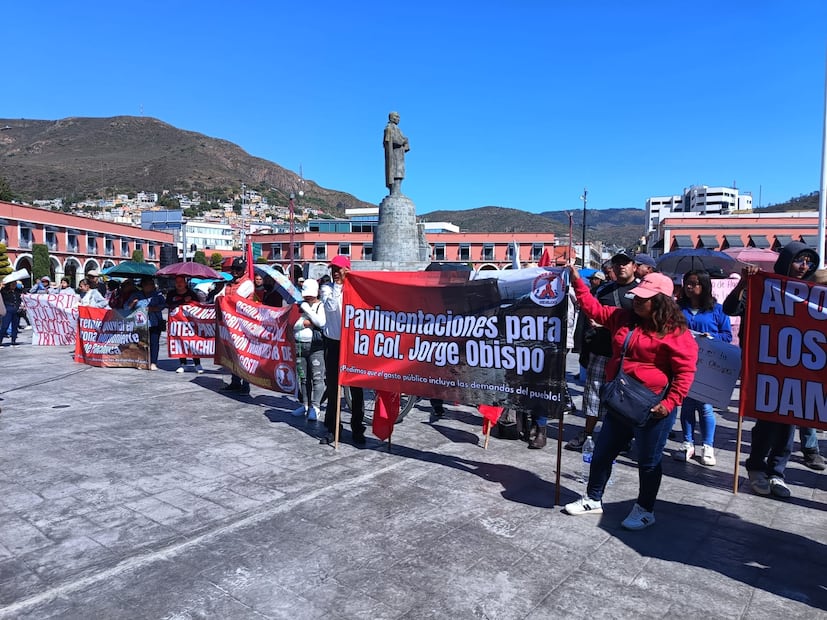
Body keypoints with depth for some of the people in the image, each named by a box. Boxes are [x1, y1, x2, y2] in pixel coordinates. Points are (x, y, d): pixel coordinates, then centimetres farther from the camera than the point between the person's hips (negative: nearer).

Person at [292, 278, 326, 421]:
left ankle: (315, 407, -5)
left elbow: (321, 322, -16)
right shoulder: (300, 306, 14)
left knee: (317, 377, -9)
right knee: (303, 378, 10)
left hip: (316, 346, -5)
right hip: (300, 345, 5)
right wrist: (304, 323, -9)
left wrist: (307, 309, -10)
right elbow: (293, 325, 8)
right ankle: (305, 405, 20)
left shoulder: (321, 306, 1)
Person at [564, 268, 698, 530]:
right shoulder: (623, 318, 6)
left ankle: (645, 510, 29)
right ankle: (593, 499, 32)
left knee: (648, 462, 10)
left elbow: (685, 371, -14)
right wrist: (577, 281, 7)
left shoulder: (676, 331, -13)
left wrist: (671, 402, -20)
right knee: (601, 453, 15)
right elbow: (594, 308, 13)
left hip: (653, 408, -7)